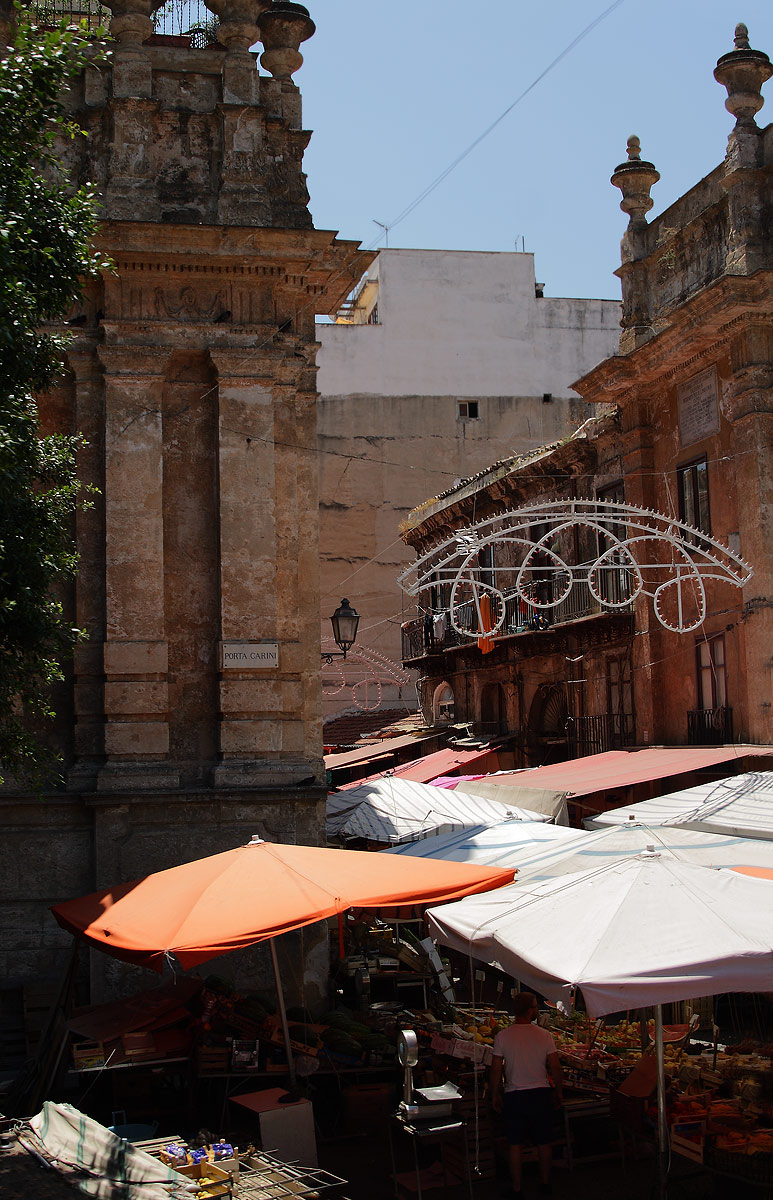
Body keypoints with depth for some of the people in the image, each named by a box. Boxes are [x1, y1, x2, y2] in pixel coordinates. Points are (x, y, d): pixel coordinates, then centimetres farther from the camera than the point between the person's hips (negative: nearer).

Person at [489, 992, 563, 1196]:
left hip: (514, 1095, 0)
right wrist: (558, 1092, 12)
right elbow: (555, 1067, -1)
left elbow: (496, 1070, -5)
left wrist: (495, 1095, 7)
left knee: (516, 1144, 8)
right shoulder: (544, 1035, -6)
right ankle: (545, 1183, 23)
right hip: (541, 1094, 1)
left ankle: (516, 1188, 12)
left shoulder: (502, 1036, -8)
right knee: (544, 1142, 14)